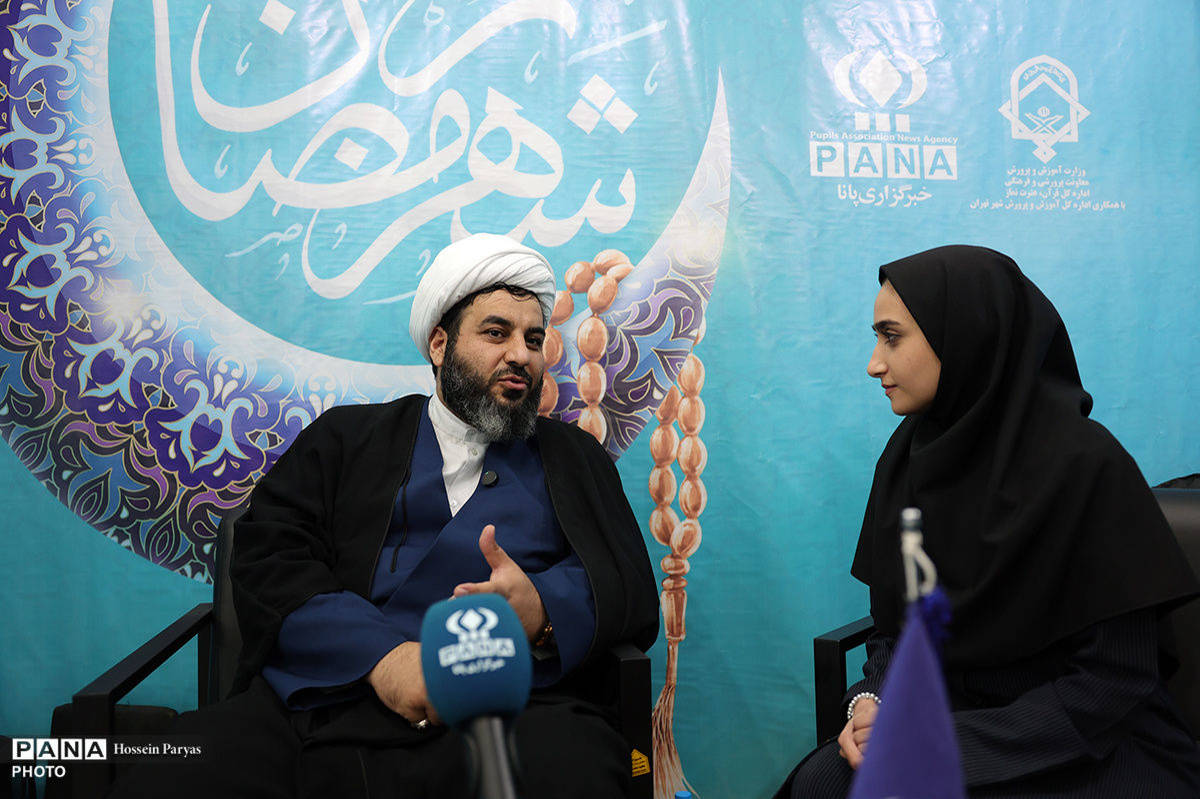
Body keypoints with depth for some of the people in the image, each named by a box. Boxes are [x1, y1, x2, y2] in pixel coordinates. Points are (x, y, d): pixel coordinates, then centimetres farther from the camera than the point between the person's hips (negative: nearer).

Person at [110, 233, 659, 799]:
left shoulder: (575, 456, 22)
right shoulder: (346, 436, 19)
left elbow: (634, 590, 12)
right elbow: (267, 558, 5)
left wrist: (541, 608, -12)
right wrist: (380, 655, -12)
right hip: (320, 706, 1)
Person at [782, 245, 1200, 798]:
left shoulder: (1087, 464, -19)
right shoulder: (908, 453, 0)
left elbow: (1114, 679, -17)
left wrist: (947, 739, -20)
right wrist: (873, 699, -11)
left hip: (1087, 748, -5)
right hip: (949, 707, 5)